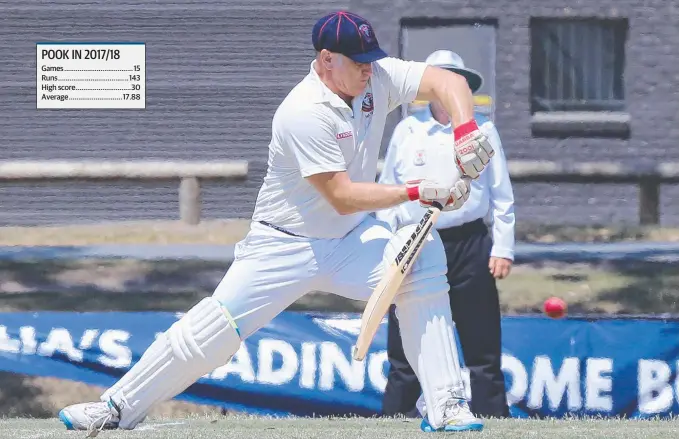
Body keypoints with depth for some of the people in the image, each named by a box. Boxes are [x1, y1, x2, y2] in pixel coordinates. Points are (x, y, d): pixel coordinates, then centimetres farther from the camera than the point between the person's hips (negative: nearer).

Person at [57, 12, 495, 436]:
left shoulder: (377, 78, -7)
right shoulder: (304, 114, -26)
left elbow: (447, 81, -12)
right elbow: (342, 197, -28)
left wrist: (465, 132, -30)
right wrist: (418, 192, -30)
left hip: (353, 240, 5)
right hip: (286, 244, -5)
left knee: (424, 262, -20)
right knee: (216, 327, -10)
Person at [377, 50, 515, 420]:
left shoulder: (482, 130, 5)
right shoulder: (406, 132, 8)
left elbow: (501, 195, 6)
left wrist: (503, 248, -2)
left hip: (469, 247, -1)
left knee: (482, 348, 0)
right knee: (405, 350, 1)